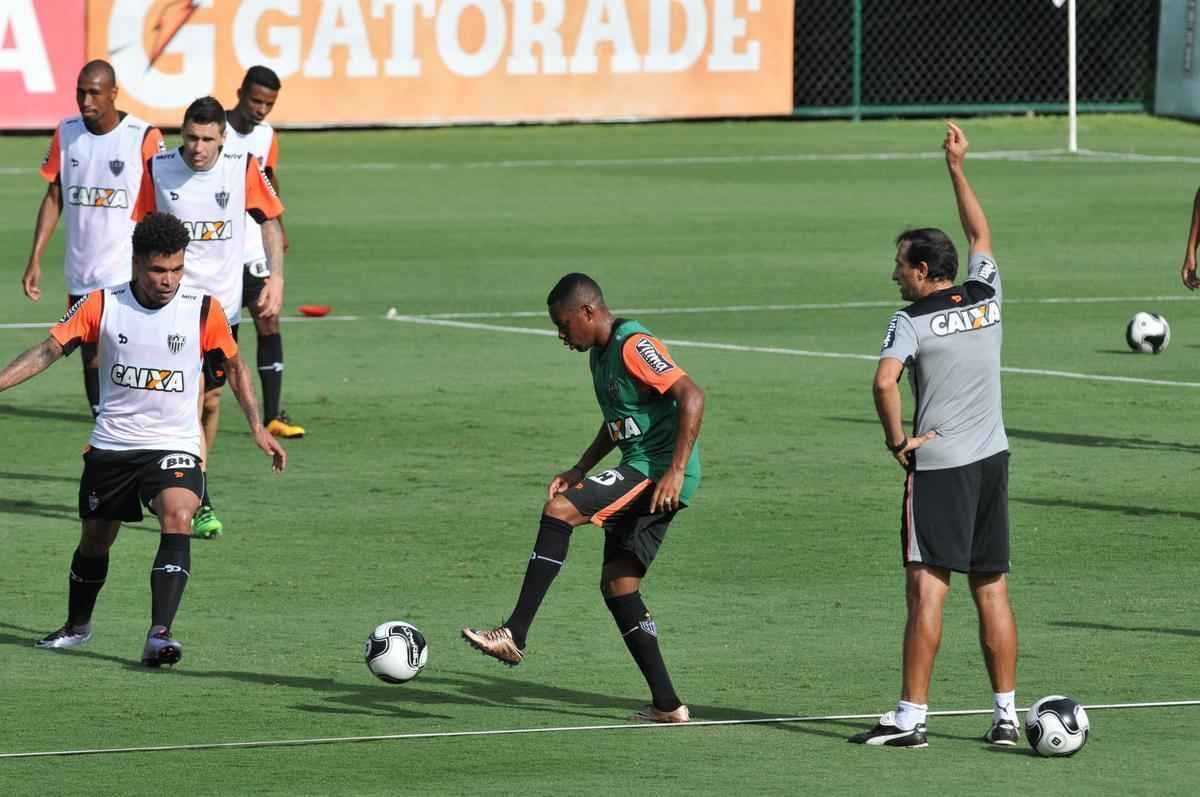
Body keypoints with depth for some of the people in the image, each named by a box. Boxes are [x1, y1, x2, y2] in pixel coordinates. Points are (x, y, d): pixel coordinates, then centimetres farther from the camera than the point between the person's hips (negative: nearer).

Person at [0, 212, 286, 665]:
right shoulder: (102, 306, -6)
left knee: (178, 519, -27)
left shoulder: (203, 310, -7)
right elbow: (49, 350, -5)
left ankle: (159, 635, -33)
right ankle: (77, 626, 40)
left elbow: (234, 365, 8)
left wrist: (257, 426, 4)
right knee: (95, 539, 14)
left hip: (174, 446, -2)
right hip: (111, 445, 2)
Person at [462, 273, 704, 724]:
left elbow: (691, 396, -22)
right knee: (617, 585, 8)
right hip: (639, 471, 11)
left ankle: (514, 635, -25)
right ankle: (666, 705, 9)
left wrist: (676, 471, -27)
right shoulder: (600, 353, 17)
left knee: (559, 511, -22)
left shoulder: (634, 347, -14)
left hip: (658, 471, -11)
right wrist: (581, 470, 19)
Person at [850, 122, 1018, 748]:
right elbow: (980, 234, 23)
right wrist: (957, 169, 30)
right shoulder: (986, 298, 6)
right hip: (992, 459, 6)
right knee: (992, 589, 9)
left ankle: (911, 716, -10)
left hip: (938, 465, -6)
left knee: (927, 587, -7)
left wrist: (897, 440, -11)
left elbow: (884, 381, -26)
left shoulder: (912, 321, -10)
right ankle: (1006, 714, 10)